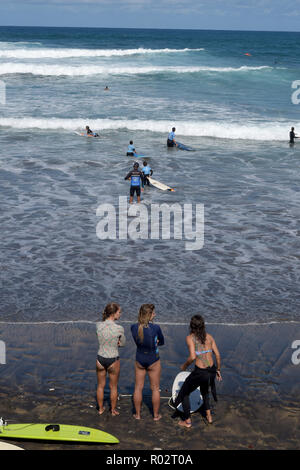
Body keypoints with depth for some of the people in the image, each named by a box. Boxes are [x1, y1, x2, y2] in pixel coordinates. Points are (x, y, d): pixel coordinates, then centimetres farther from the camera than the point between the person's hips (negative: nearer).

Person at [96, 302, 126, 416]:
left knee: (100, 386, 20)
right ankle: (113, 410, 31)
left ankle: (101, 409, 35)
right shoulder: (119, 328, -20)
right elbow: (123, 343, -3)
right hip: (113, 360, -3)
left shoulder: (98, 325, -10)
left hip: (100, 359, 3)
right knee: (113, 387, 17)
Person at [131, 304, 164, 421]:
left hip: (139, 360, 3)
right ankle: (156, 415, 23)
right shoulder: (155, 328, -23)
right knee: (155, 388, 13)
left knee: (138, 388, 16)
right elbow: (162, 342, -6)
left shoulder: (134, 327, -12)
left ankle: (137, 414, 26)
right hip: (153, 361, -3)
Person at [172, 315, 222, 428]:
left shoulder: (190, 338, -9)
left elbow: (193, 356, -21)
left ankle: (187, 421, 24)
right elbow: (217, 355, 5)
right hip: (211, 370, 5)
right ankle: (209, 416, 37)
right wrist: (218, 370, 18)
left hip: (200, 372, -5)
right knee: (205, 391, 36)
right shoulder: (209, 336, 5)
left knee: (184, 393, 19)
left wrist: (184, 366, -3)